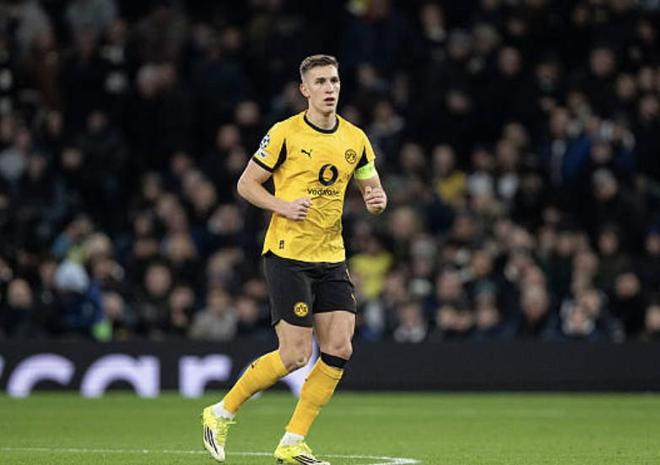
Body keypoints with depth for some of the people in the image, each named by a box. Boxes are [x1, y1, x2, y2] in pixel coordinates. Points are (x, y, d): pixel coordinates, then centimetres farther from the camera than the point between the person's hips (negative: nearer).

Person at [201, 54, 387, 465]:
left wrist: (377, 200, -7)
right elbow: (246, 184, -2)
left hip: (331, 259, 6)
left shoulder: (355, 139, 7)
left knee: (339, 349, -5)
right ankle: (222, 413, 10)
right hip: (288, 256, -6)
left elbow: (373, 191, 17)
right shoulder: (285, 134, -7)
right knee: (295, 356, -10)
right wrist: (283, 206, -18)